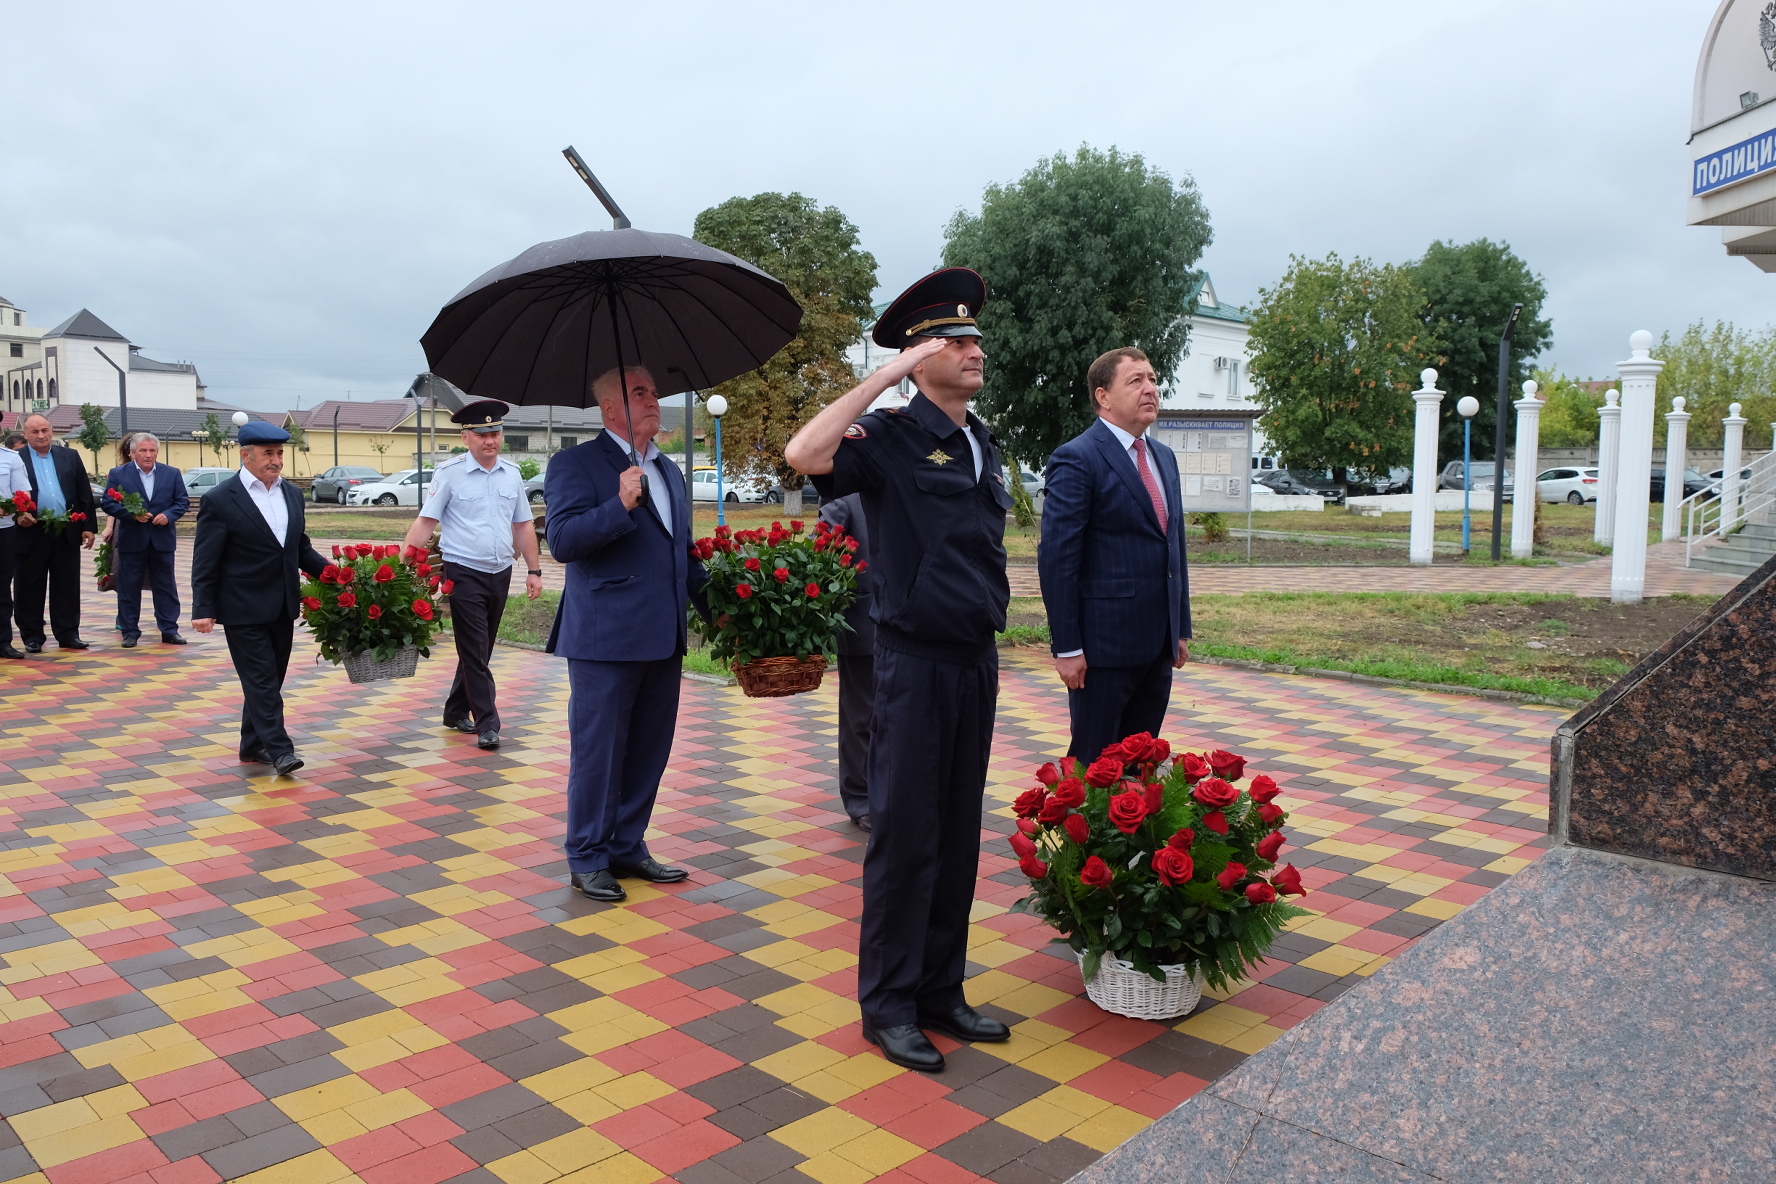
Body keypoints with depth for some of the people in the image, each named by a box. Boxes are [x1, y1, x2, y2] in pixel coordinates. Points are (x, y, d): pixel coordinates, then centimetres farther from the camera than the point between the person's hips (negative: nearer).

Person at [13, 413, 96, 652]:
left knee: (67, 587, 7)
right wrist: (18, 515, -17)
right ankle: (32, 637, 13)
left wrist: (89, 526, 4)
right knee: (30, 588, 4)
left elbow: (85, 493, 9)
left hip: (67, 533, 2)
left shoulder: (70, 456, 10)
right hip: (32, 534, -2)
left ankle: (68, 634, 14)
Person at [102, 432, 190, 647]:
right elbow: (108, 503, -2)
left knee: (166, 587, 6)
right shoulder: (118, 474, 0)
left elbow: (183, 502, 5)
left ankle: (169, 630, 12)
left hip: (162, 539, 1)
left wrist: (169, 515, -13)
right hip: (131, 540, -1)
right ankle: (130, 632, 12)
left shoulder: (172, 474, 5)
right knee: (129, 588, 4)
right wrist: (132, 514, -16)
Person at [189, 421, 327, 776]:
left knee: (271, 679, 12)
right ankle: (279, 749, -3)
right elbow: (205, 560, -8)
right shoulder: (220, 500, -9)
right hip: (244, 609, -6)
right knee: (261, 679, -5)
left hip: (283, 607, 6)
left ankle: (253, 745, 24)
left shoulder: (292, 494, 9)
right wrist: (203, 609, -13)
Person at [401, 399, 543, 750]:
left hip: (500, 574, 5)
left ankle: (456, 711, 29)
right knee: (474, 652, -4)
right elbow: (425, 522, -8)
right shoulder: (450, 473, -6)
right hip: (464, 574, -5)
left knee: (478, 650, 14)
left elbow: (523, 526, 13)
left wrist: (534, 570, 10)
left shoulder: (512, 474, 8)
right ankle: (487, 723, 0)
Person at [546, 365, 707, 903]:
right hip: (605, 639, -7)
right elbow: (561, 541, -17)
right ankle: (587, 859, 19)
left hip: (663, 639, 7)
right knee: (596, 753, 4)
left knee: (648, 752, 14)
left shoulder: (670, 472, 17)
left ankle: (626, 847, 29)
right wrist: (620, 505, -29)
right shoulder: (575, 464, -5)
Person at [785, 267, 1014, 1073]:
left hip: (976, 659, 7)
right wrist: (884, 377, -21)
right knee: (905, 835, 0)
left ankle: (941, 990, 26)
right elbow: (804, 455, -28)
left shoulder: (984, 447, 14)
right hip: (916, 662, -7)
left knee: (959, 834, 13)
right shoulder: (891, 438, -9)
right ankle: (888, 1006, 15)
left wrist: (989, 625, 16)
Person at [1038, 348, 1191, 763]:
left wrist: (1182, 627, 15)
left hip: (1158, 643, 8)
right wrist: (1067, 647, -17)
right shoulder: (1077, 458, -11)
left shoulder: (1164, 457, 14)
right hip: (1105, 643, -7)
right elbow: (1057, 557, -15)